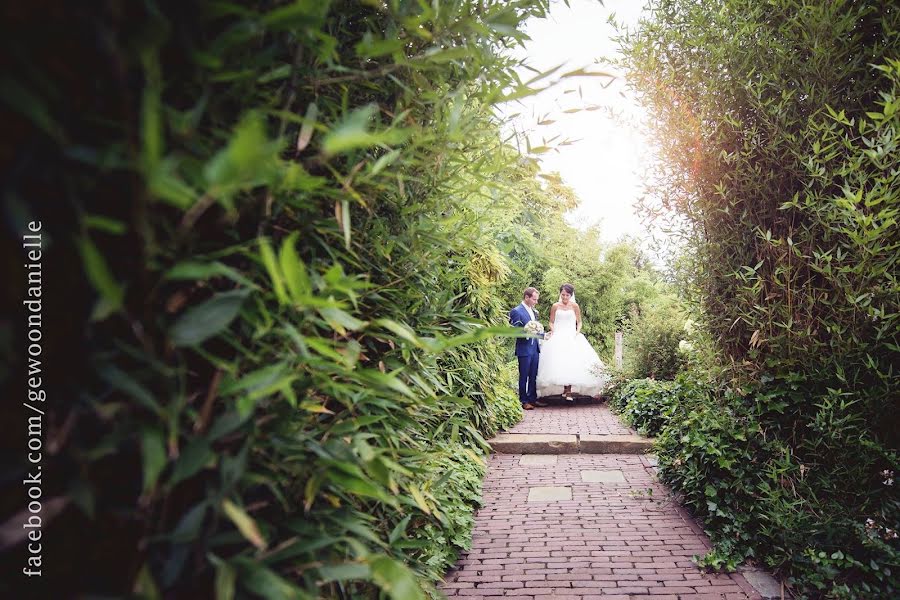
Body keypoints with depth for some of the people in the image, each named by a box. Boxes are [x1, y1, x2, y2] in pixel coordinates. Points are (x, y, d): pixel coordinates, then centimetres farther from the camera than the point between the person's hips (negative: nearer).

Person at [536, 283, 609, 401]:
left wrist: (577, 332, -5)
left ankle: (569, 391, -12)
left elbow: (579, 322, 11)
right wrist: (553, 331, -5)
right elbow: (551, 322, 12)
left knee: (571, 363, -12)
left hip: (571, 337, -1)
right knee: (558, 363, -8)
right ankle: (565, 390, 1)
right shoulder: (555, 306, 7)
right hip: (557, 337, 1)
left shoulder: (575, 306, 6)